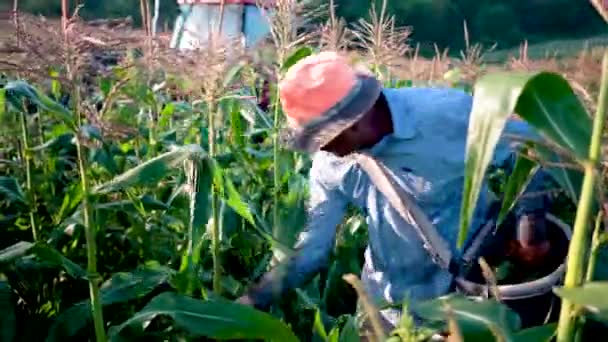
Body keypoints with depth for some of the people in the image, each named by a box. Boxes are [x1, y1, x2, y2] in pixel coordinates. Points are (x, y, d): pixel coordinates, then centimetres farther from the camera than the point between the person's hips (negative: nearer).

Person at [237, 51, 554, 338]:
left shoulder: (448, 114, -26)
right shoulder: (331, 162, -12)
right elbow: (312, 247, -7)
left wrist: (531, 219, -21)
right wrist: (251, 302, -16)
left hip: (461, 299, -4)